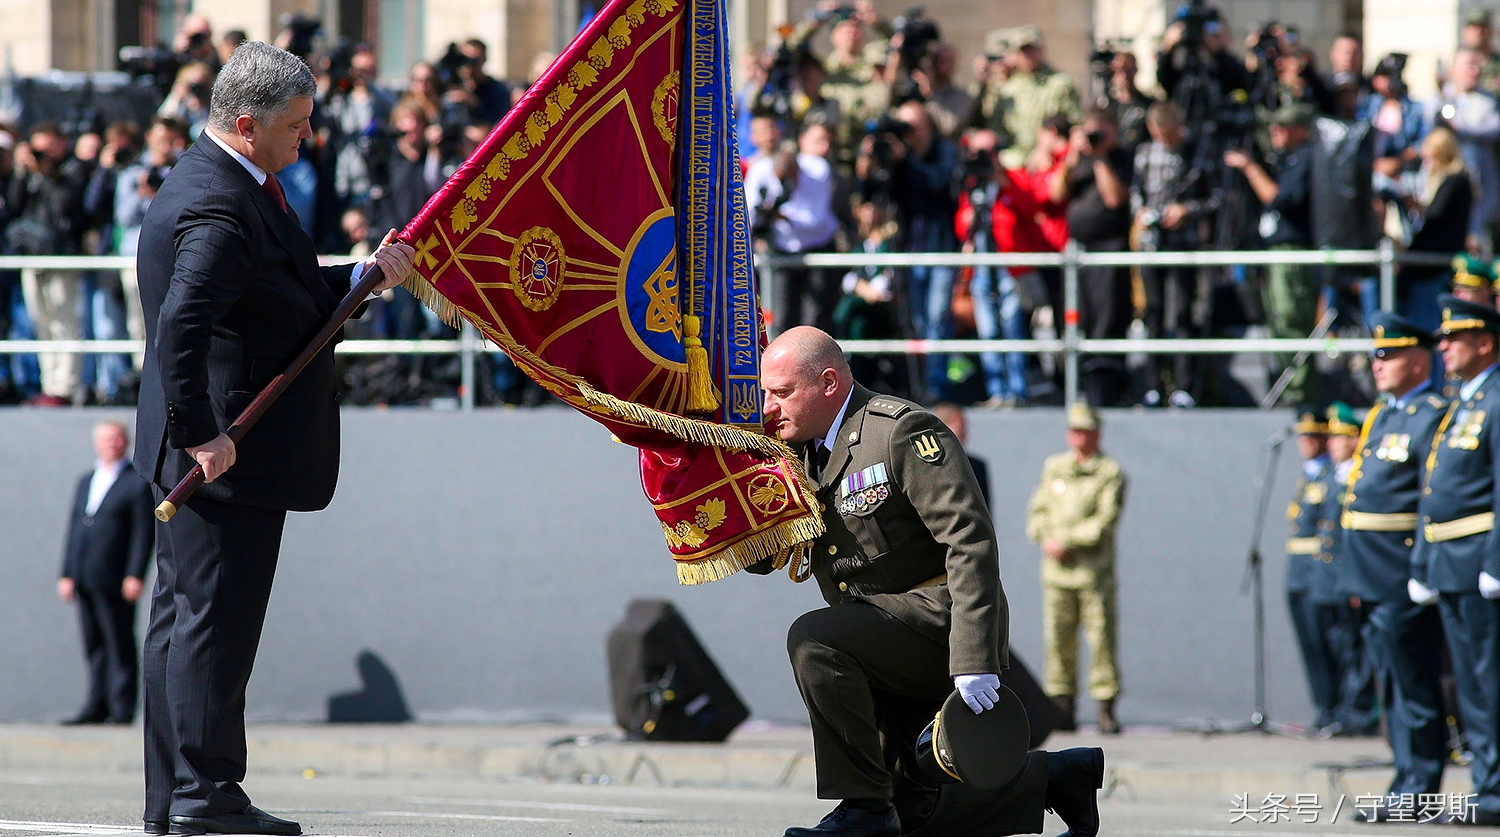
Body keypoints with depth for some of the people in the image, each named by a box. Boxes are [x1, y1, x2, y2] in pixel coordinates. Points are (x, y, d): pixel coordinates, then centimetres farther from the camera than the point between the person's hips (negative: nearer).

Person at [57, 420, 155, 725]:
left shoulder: (138, 483, 1)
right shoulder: (85, 483, 21)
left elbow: (144, 532, -5)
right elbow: (74, 529, 20)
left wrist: (135, 576, -13)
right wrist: (67, 574, 12)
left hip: (115, 581, -6)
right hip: (85, 581, 6)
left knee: (120, 645, -5)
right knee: (94, 647, 7)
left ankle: (122, 708, -4)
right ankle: (97, 706, 11)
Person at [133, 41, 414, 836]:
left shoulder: (226, 186, 15)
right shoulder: (217, 209, -20)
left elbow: (290, 296, 25)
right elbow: (180, 327, -31)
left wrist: (364, 276, 11)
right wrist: (200, 434, -28)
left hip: (210, 447, 11)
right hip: (227, 453, -11)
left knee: (183, 616, 12)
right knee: (216, 617, -6)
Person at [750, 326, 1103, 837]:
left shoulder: (903, 431, -14)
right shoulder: (800, 453, 11)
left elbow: (970, 537, -21)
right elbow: (758, 559, 15)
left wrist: (975, 659, -29)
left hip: (942, 616, -9)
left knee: (811, 641, -30)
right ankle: (1056, 776, 27)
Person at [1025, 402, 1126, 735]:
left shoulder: (1110, 472, 1)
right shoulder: (1053, 467, 17)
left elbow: (1106, 520, -7)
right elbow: (1037, 509, 16)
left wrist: (1067, 541, -12)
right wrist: (1045, 539, -4)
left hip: (1095, 571, -4)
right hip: (1056, 570, 4)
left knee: (1102, 638, -5)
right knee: (1058, 639, 2)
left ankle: (1106, 710, -2)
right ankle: (1062, 706, 7)